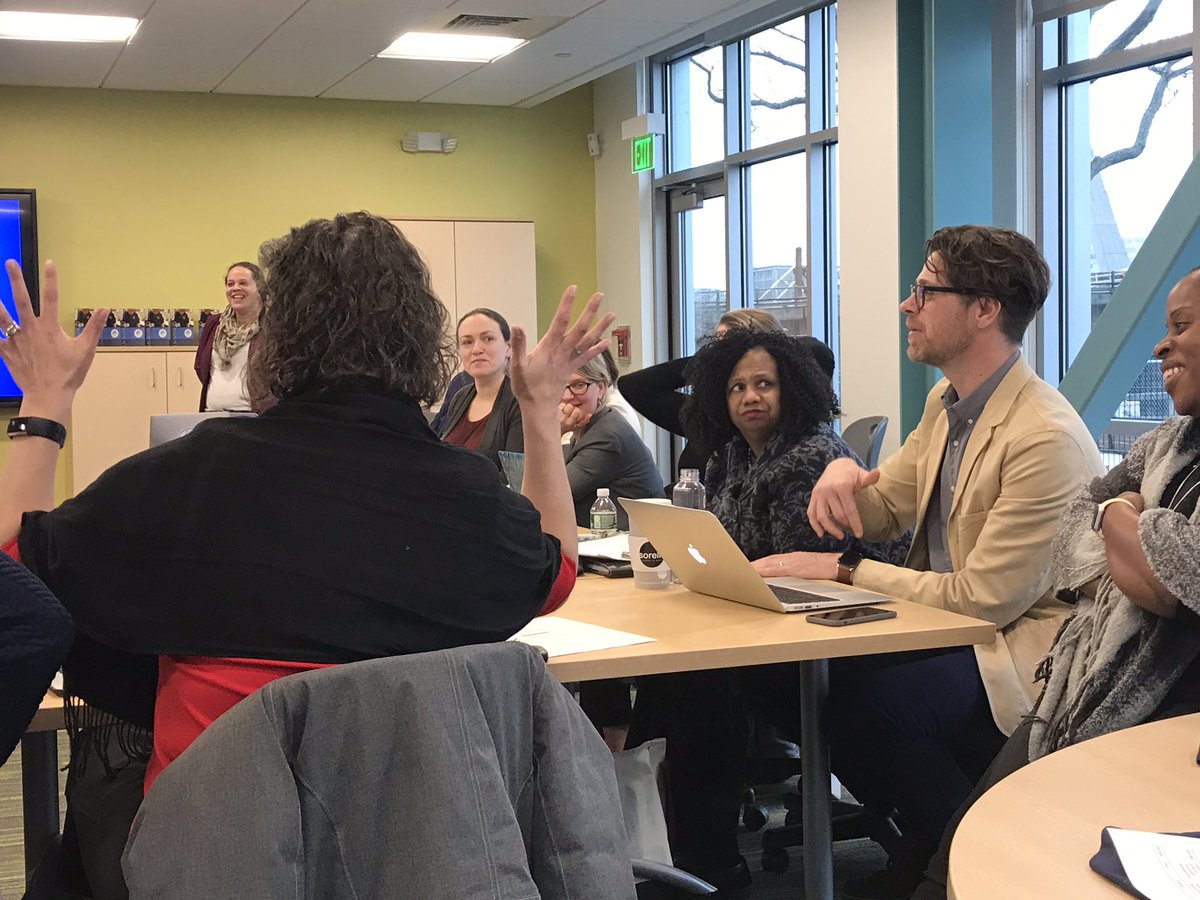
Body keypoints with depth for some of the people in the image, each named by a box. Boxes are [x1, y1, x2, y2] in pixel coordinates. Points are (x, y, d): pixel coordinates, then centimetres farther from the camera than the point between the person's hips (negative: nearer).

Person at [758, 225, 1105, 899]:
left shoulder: (1047, 438, -23)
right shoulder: (946, 406, 8)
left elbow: (985, 598, -22)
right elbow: (881, 510, 16)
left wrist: (843, 571, -16)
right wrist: (845, 473, -8)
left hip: (1020, 651, -9)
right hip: (948, 626, 9)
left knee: (864, 700, -29)